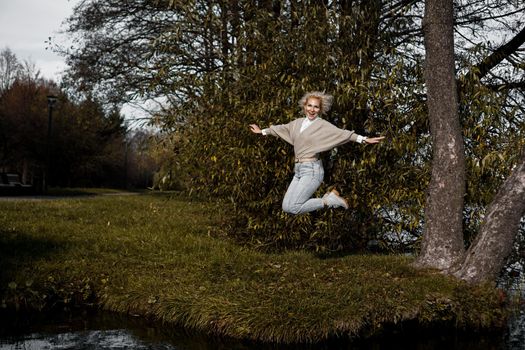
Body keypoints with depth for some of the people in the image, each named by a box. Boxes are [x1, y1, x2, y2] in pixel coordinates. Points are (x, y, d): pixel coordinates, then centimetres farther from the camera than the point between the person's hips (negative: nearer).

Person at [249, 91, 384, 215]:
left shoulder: (323, 125, -6)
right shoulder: (297, 123, 12)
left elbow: (341, 133, -17)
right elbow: (282, 128, 28)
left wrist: (363, 139, -30)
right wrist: (262, 131, 40)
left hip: (312, 169, -7)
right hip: (298, 169, 7)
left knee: (292, 208, -15)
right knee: (286, 207, 1)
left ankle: (328, 201, 2)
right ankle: (328, 198, 10)